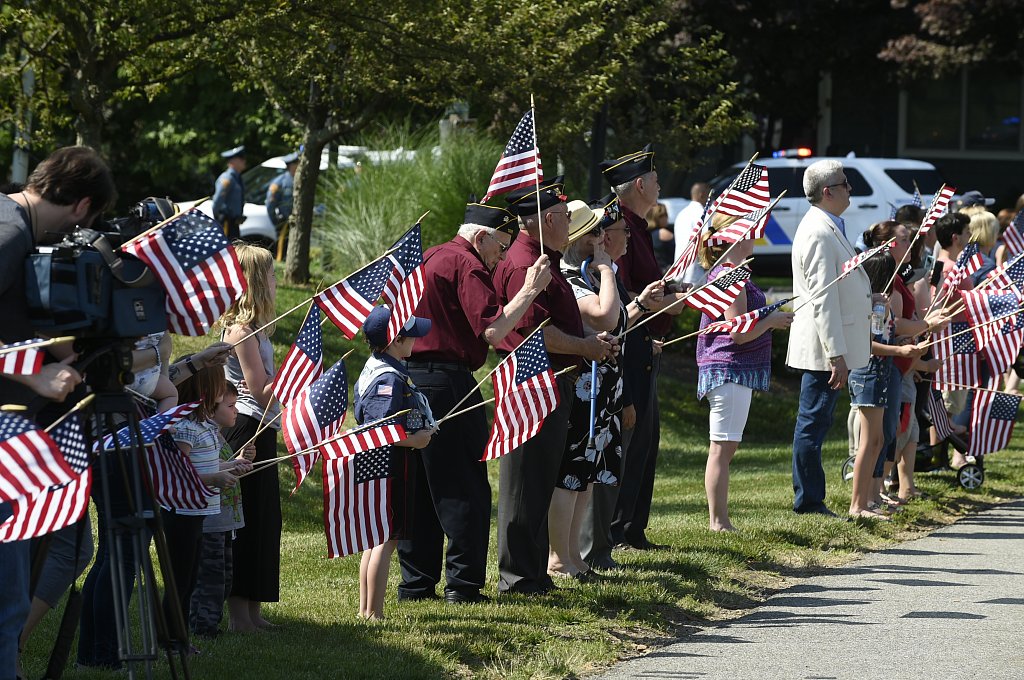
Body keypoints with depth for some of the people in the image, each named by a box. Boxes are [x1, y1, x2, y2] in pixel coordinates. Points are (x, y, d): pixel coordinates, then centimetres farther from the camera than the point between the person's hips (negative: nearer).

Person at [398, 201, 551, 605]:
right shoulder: (467, 265, -11)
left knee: (420, 489, 12)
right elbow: (493, 330, -21)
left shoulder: (429, 259, 18)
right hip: (447, 385, -9)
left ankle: (415, 583, 14)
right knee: (466, 491, -2)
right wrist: (530, 290, -16)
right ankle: (464, 583, -2)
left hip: (411, 382, 9)